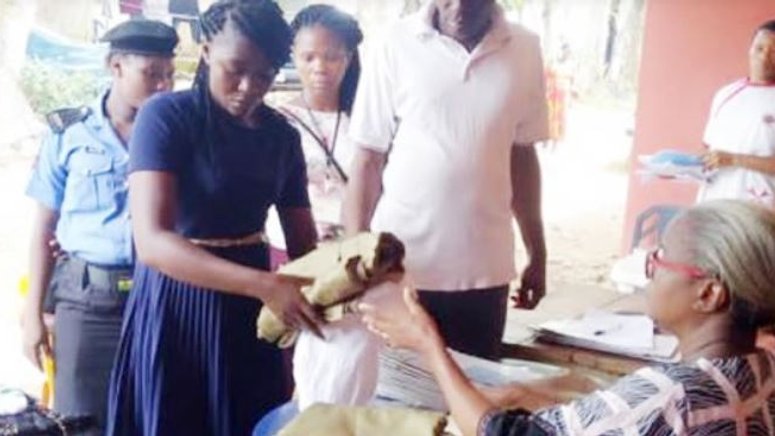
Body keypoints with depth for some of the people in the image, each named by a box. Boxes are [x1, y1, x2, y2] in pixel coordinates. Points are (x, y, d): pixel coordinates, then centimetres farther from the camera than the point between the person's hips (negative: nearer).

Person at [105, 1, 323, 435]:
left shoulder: (282, 136, 2)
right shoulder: (167, 116, -14)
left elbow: (303, 242, 2)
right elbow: (152, 241, -26)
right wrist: (266, 285, -36)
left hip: (248, 309, 5)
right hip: (177, 304, -5)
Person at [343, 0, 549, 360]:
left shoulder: (524, 51, 1)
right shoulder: (397, 47, -5)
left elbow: (522, 156, 10)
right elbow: (368, 159, -1)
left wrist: (538, 254, 13)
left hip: (483, 270, 2)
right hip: (400, 265, -1)